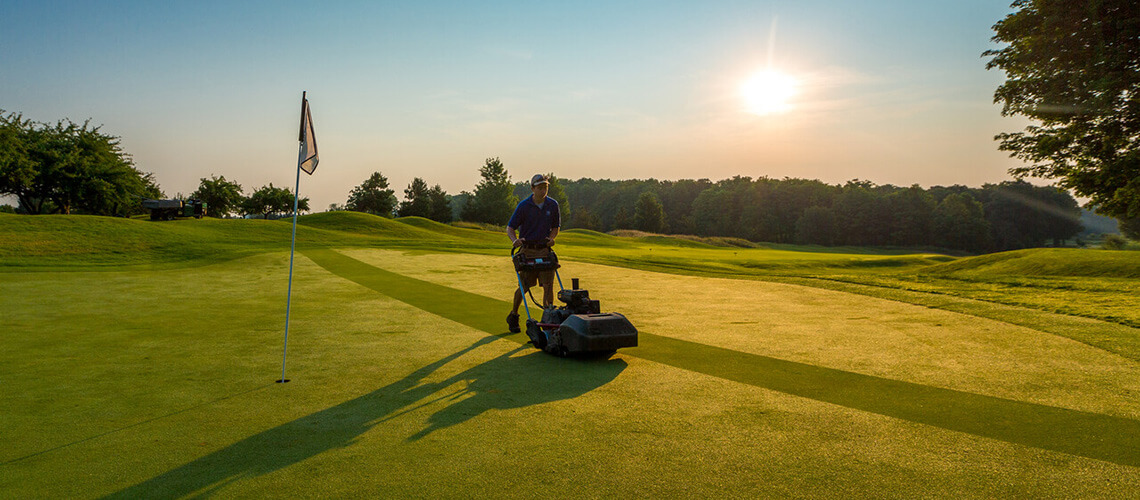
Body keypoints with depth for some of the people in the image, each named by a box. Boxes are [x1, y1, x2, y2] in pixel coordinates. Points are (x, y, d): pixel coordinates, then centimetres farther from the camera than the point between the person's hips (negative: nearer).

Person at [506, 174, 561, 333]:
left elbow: (555, 227, 14)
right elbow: (510, 228, -3)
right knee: (524, 286, 0)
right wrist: (515, 240, -23)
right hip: (527, 250, -2)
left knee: (548, 285, -6)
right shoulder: (524, 206, -5)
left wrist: (551, 238, -8)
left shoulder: (552, 205, 3)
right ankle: (513, 316, 21)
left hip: (545, 250, 2)